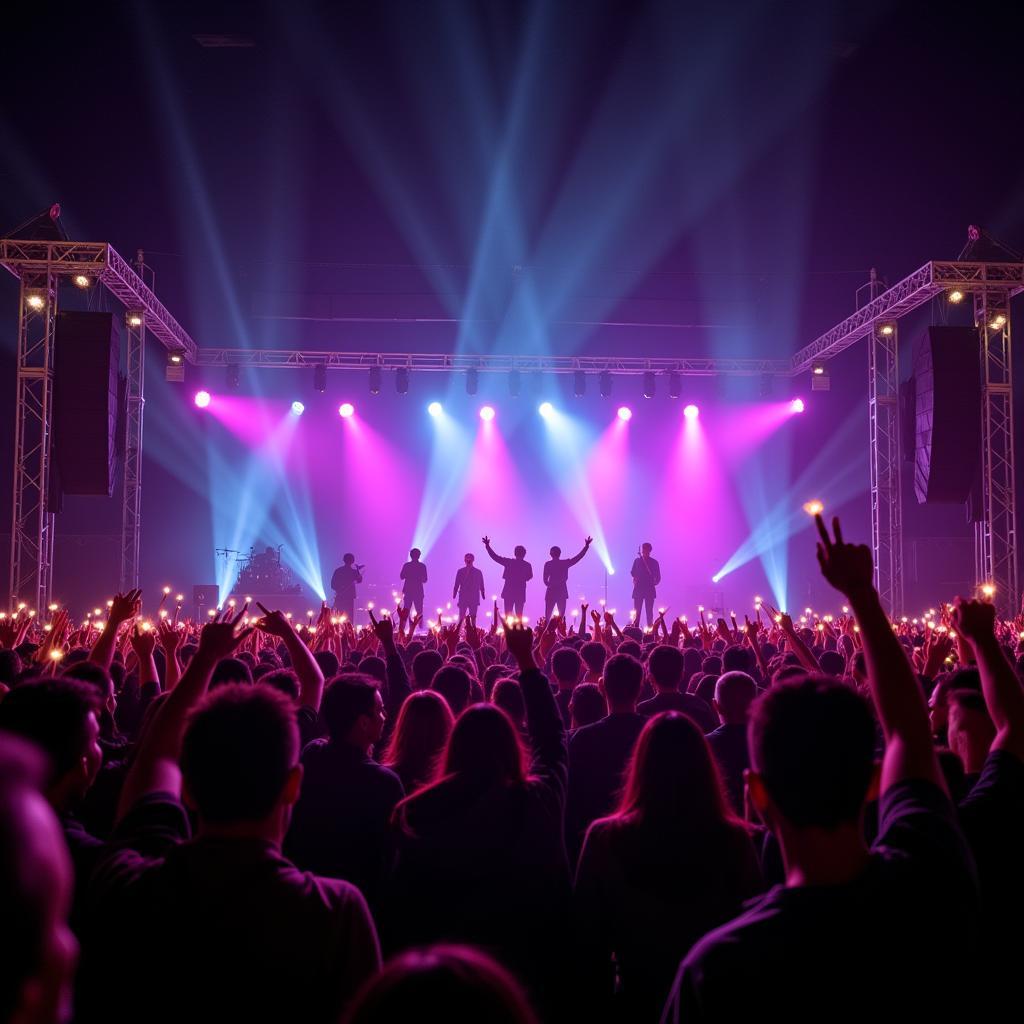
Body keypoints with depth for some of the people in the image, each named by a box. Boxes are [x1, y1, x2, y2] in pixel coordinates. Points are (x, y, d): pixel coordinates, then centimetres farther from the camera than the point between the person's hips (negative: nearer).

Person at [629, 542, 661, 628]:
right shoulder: (637, 560, 8)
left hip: (649, 590, -1)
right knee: (636, 611, -3)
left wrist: (655, 582, -7)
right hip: (638, 589, 1)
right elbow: (633, 573, 8)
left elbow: (658, 577, 7)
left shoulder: (654, 562, 5)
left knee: (649, 611, -1)